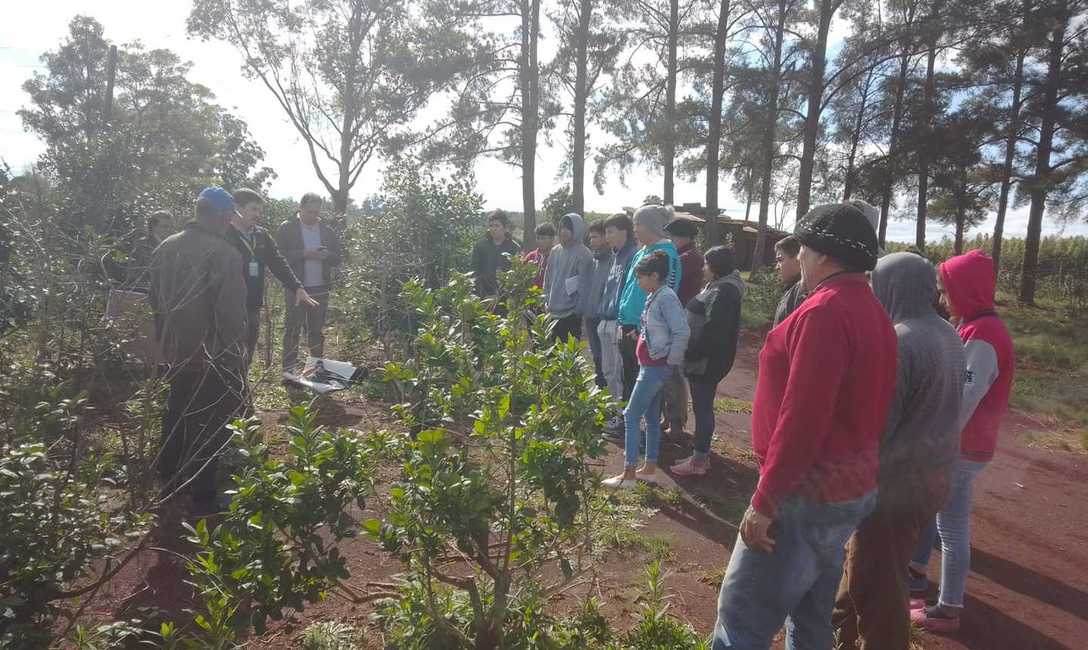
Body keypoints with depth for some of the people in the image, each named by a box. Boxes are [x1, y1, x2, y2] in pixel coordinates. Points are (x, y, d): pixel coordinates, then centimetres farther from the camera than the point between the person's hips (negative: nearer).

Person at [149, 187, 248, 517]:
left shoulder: (166, 247, 3)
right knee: (209, 427, 5)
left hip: (175, 352, 7)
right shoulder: (224, 254, -21)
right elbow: (231, 312, -22)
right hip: (213, 357, -7)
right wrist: (237, 353, -11)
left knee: (176, 417, 22)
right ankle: (202, 498, 14)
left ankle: (169, 484, 36)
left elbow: (155, 300, 13)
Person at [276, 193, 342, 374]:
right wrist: (304, 254, -20)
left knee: (317, 331, 12)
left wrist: (326, 255, -12)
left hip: (320, 290, 4)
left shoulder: (327, 230, 9)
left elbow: (337, 259, 10)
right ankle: (289, 371, 8)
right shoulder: (287, 228, -2)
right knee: (292, 330, 1)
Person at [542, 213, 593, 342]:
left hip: (572, 314, -6)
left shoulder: (583, 254, -10)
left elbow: (584, 285, -12)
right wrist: (547, 300, 11)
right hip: (554, 312, 6)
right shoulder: (555, 251, 10)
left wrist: (578, 310, -13)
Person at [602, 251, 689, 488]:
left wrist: (673, 362, -17)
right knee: (651, 417, 15)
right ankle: (649, 468, 25)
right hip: (651, 365, 10)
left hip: (657, 366, -10)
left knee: (631, 415, -6)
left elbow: (682, 332, -26)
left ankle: (629, 474, 0)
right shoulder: (655, 296, 9)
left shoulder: (666, 297, -19)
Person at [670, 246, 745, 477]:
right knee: (702, 406, 16)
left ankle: (699, 460, 9)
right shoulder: (718, 287, 13)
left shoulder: (723, 292, -20)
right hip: (705, 360, 10)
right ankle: (701, 455, 27)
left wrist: (691, 353, -17)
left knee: (702, 407, -1)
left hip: (707, 361, -10)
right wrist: (691, 353, 17)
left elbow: (711, 331, -25)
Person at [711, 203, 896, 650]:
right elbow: (862, 407, 14)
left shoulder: (825, 311, -19)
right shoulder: (873, 312, 11)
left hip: (809, 492, -10)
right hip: (850, 487, 10)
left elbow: (801, 416, -24)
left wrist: (765, 501, -20)